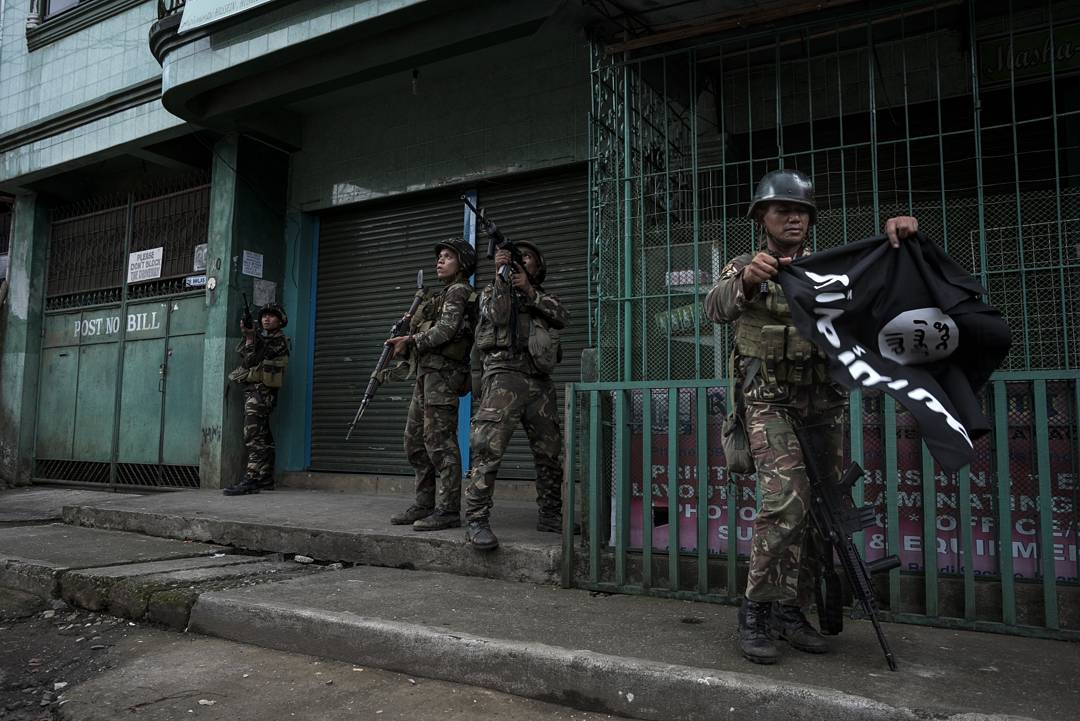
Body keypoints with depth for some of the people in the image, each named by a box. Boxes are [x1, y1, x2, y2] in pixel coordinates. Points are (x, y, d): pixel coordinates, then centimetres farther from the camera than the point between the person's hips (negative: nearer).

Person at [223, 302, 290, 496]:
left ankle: (250, 479, -22)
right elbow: (246, 360, 9)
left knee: (254, 436, -17)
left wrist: (250, 337, -18)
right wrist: (247, 335, -1)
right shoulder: (260, 336, 22)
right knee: (263, 437, 9)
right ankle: (265, 480, 13)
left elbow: (253, 360, -14)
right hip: (253, 391, 9)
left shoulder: (278, 341, -5)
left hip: (261, 390, -9)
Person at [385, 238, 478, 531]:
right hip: (426, 373, 10)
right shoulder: (443, 295, 25)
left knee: (439, 440, -11)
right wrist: (409, 333, 6)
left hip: (442, 372, -10)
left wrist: (411, 341, -9)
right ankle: (424, 505, 17)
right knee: (415, 441, 10)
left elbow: (446, 330, -16)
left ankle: (448, 510, -8)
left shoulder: (459, 291, -3)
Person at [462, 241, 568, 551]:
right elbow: (497, 316, -7)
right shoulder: (493, 290, 15)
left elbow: (561, 318, 0)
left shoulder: (544, 296, 23)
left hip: (540, 382, 4)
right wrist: (501, 275, -12)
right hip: (504, 376, -4)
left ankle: (550, 515, 20)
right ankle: (476, 521, -15)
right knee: (488, 448, -15)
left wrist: (528, 290, -7)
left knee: (550, 452, 7)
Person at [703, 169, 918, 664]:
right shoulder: (743, 269, 1)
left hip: (824, 406, 5)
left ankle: (790, 610, 21)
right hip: (770, 404, -4)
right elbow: (717, 307, -21)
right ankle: (754, 613, -6)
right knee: (786, 502, -21)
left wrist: (898, 235, -19)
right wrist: (748, 279, -44)